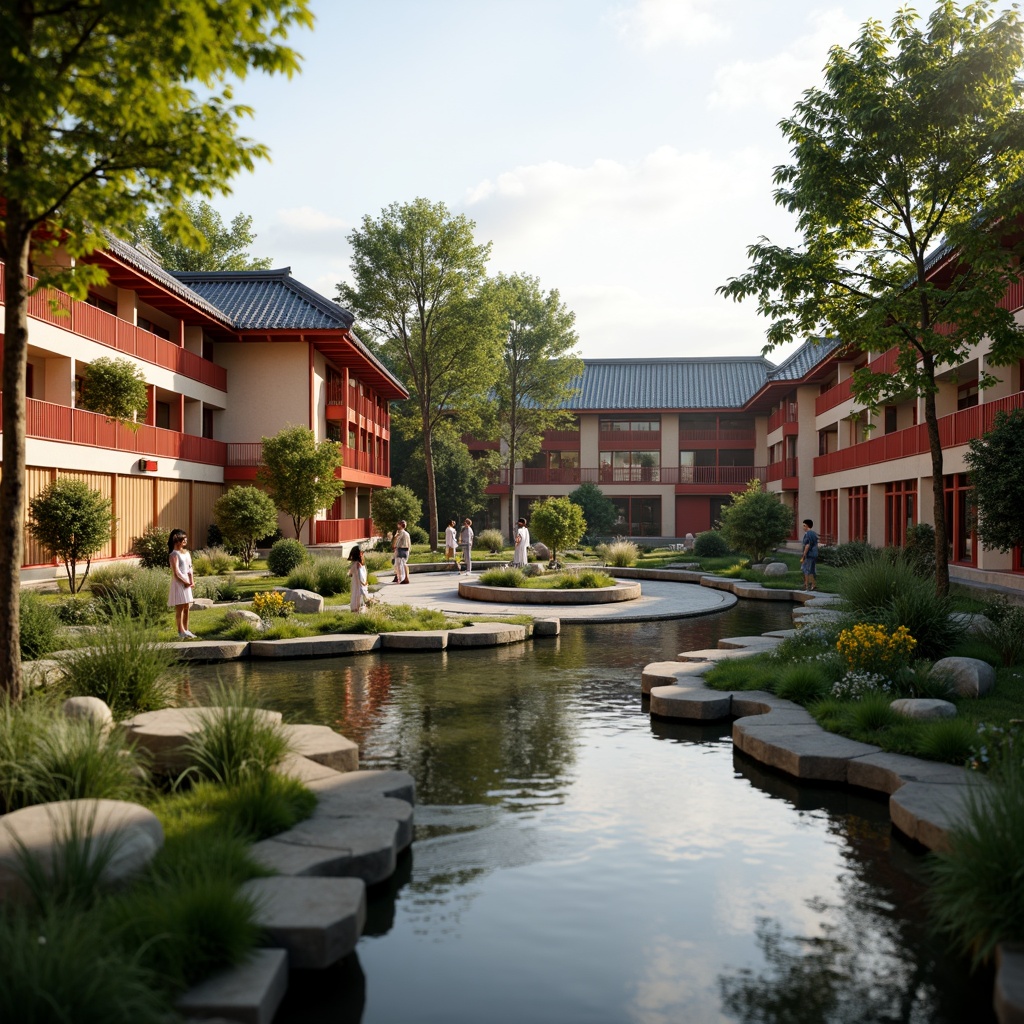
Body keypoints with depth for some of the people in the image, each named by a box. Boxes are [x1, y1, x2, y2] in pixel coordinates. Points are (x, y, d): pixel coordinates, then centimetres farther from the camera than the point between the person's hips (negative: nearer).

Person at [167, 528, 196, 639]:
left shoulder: (186, 553, 13)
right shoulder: (174, 554, -11)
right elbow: (176, 572, -17)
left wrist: (192, 581, -1)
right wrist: (186, 582, -12)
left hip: (187, 583, 8)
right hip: (178, 583, -8)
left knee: (187, 608, 9)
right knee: (179, 608, -6)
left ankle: (186, 630, 15)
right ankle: (181, 631, -5)